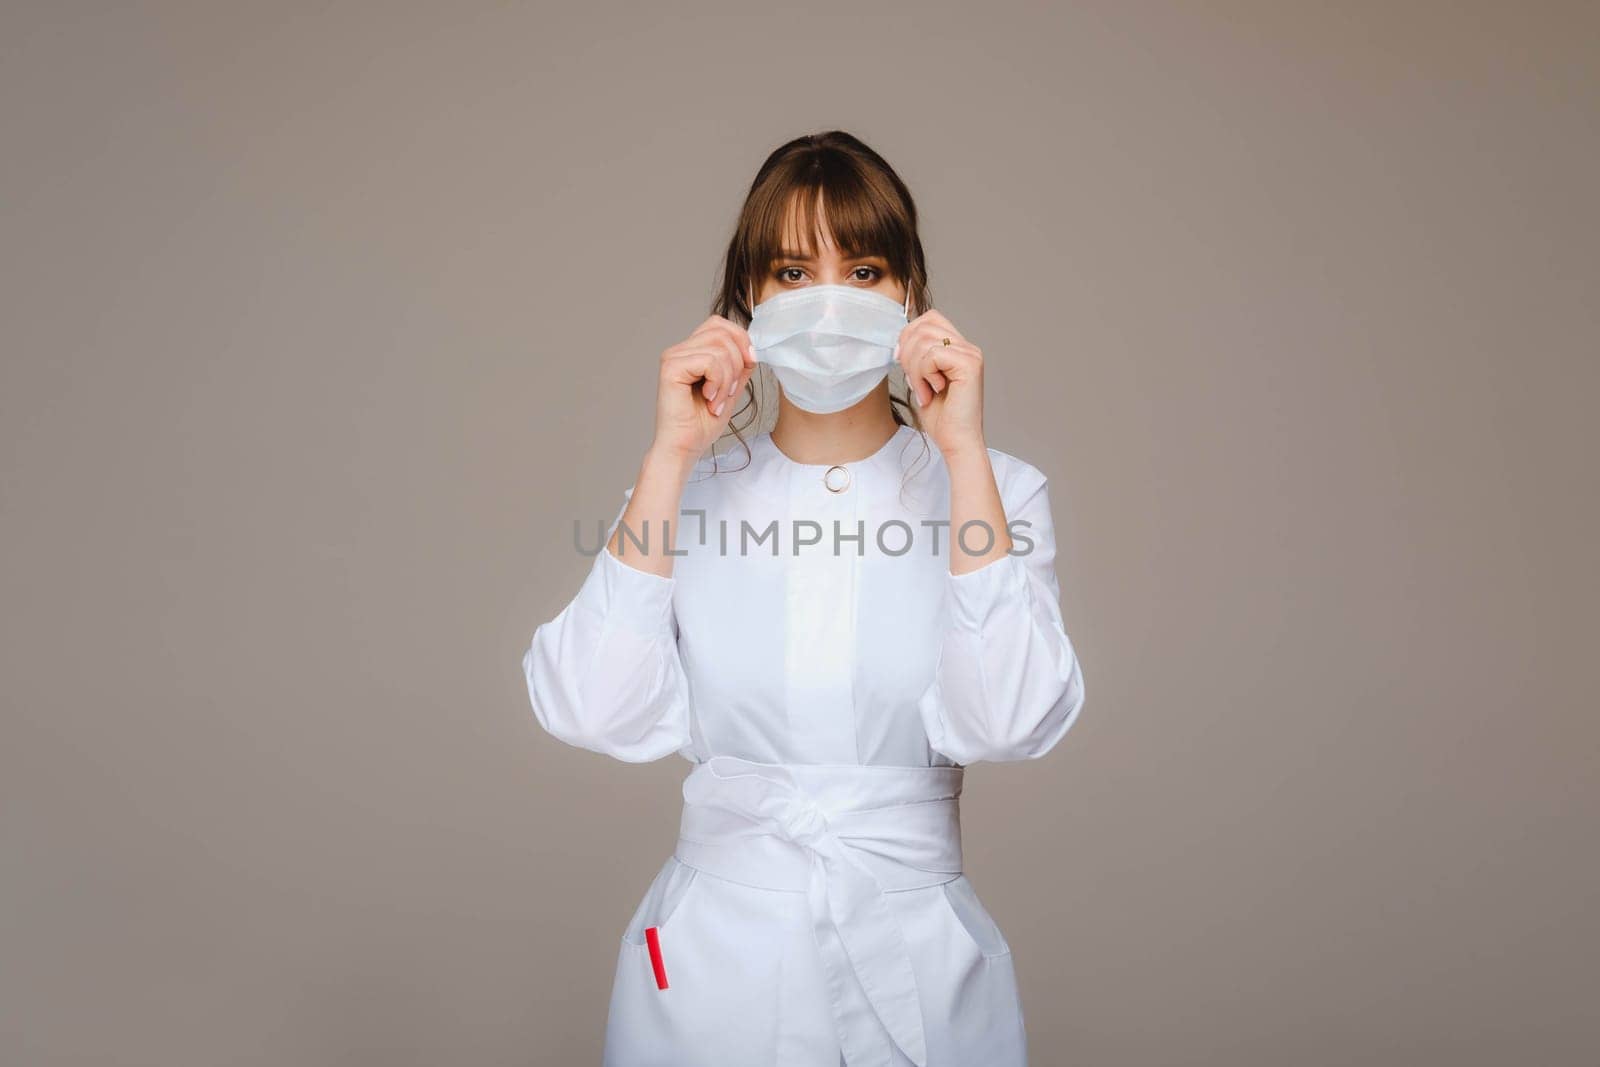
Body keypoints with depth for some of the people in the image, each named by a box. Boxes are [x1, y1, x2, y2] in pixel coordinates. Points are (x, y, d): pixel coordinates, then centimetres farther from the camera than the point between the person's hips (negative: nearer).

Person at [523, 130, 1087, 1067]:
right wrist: (671, 456, -15)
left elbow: (1008, 720, -19)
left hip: (913, 964, 0)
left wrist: (964, 452, -19)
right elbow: (596, 713, -14)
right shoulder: (690, 492, 0)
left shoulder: (995, 489, -4)